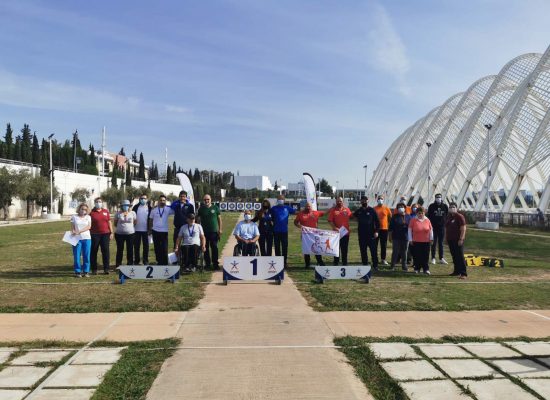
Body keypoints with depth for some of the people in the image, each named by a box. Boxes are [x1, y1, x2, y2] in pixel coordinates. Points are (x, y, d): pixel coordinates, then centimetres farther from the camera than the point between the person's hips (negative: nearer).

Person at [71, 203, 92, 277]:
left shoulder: (88, 217, 10)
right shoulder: (74, 217, 9)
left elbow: (89, 227, -4)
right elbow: (72, 228, 7)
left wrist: (79, 231, -15)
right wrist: (73, 233, -13)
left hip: (86, 238, 1)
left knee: (86, 256, 1)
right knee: (77, 256, -1)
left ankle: (86, 271, 8)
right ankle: (77, 272, 6)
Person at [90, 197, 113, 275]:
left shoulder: (106, 211, 9)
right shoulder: (91, 212, 2)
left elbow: (109, 222, 11)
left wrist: (111, 232, 6)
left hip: (105, 234, 2)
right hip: (94, 235, -2)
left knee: (105, 251, 1)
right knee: (93, 252, 3)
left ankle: (106, 268, 6)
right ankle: (94, 269, 11)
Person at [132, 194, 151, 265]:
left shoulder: (149, 207, 0)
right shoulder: (136, 207, 3)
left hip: (146, 230, -1)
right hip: (137, 230, 1)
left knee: (146, 246, 4)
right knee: (136, 246, 7)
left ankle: (146, 261, 13)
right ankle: (136, 261, 17)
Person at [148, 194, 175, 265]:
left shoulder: (168, 209, 0)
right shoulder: (154, 210, 3)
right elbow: (151, 220, 10)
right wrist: (150, 229, 8)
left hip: (164, 231, -1)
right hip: (155, 231, 1)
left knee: (164, 249, -3)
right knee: (157, 248, 8)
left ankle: (165, 263, 5)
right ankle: (159, 262, 19)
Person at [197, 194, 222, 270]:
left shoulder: (215, 208, 4)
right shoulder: (201, 209, 7)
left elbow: (219, 219, 6)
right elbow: (198, 220, 10)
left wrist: (220, 229, 1)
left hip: (214, 231, -1)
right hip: (204, 232, 1)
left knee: (214, 248, -2)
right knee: (206, 248, 5)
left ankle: (215, 263, 5)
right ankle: (207, 264, 14)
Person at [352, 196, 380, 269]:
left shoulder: (372, 210, 0)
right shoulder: (358, 211, 10)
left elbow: (377, 221, -1)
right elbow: (352, 216, 18)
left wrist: (376, 231, -8)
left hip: (371, 234, -3)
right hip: (361, 234, 3)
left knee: (373, 250, -1)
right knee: (363, 251, 8)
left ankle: (375, 265, 7)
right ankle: (364, 264, 17)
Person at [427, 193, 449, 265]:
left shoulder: (445, 206, 4)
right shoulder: (431, 206, -1)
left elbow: (447, 216, 12)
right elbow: (429, 216, 1)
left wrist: (445, 223, 2)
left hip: (442, 227, 2)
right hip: (434, 227, -2)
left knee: (441, 243, 8)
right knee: (434, 243, 2)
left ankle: (441, 258, 13)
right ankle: (433, 258, 8)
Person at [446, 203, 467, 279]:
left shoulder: (460, 217, -8)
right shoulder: (448, 217, 13)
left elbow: (463, 229, -13)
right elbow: (446, 228, 20)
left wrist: (461, 239, -18)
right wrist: (446, 238, 16)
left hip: (458, 240, -7)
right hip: (450, 240, 7)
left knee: (460, 256, -8)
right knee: (454, 256, 12)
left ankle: (463, 273, -6)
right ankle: (456, 271, 21)